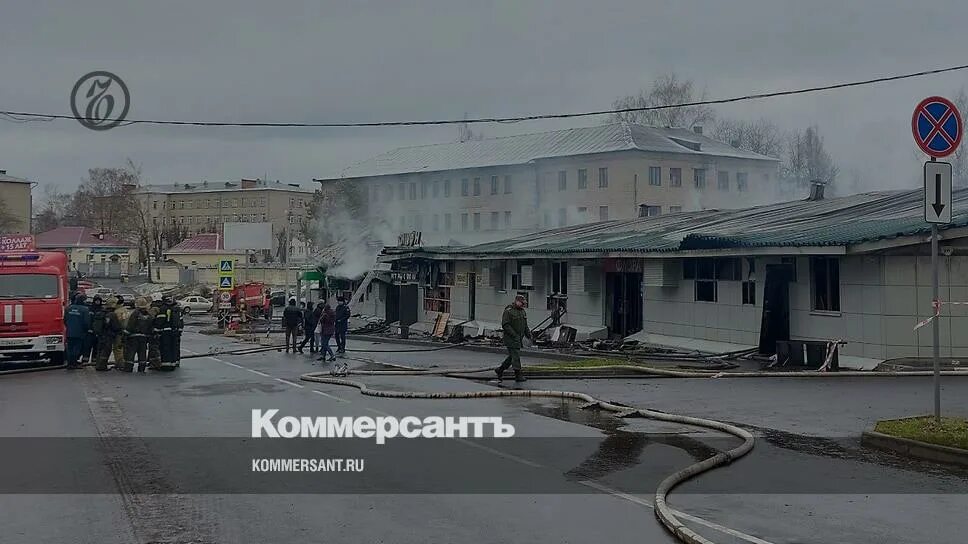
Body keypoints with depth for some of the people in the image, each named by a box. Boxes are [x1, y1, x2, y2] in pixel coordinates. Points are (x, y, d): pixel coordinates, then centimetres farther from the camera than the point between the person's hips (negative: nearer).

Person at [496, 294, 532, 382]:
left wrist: (528, 334, 5)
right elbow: (505, 325, -16)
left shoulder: (523, 312, 15)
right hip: (510, 338, -8)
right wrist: (514, 335, -22)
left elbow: (525, 325, 22)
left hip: (518, 339, 8)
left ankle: (500, 370, 25)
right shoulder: (508, 311, -10)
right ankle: (518, 375, -4)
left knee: (512, 356, 12)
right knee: (515, 356, -8)